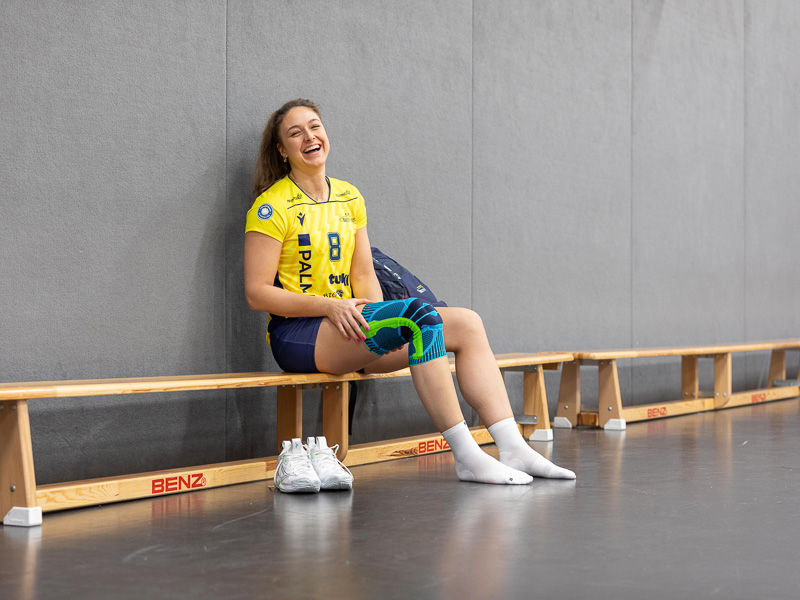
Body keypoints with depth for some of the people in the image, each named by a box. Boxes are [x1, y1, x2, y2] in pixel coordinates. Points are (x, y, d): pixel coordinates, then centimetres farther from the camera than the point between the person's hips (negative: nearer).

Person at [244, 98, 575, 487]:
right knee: (420, 316, -30)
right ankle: (466, 458, -30)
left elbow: (364, 277, 15)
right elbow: (256, 293, -10)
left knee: (467, 324, -10)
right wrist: (330, 306, -20)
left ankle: (512, 449, -18)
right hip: (296, 335, -7)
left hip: (347, 324, 7)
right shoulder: (272, 207, -5)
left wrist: (386, 332, -4)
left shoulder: (349, 198, 16)